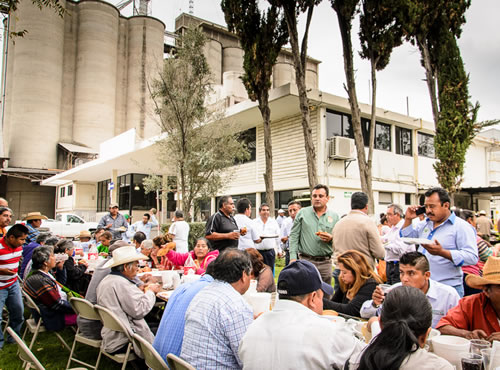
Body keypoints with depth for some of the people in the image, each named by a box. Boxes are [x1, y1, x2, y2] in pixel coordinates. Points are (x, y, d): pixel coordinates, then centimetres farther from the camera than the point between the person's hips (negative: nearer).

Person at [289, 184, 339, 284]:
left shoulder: (334, 216, 9)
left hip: (325, 262, 2)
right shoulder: (302, 213, 3)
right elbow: (294, 236, 1)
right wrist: (293, 257, -7)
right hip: (305, 260, -2)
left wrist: (331, 238, -10)